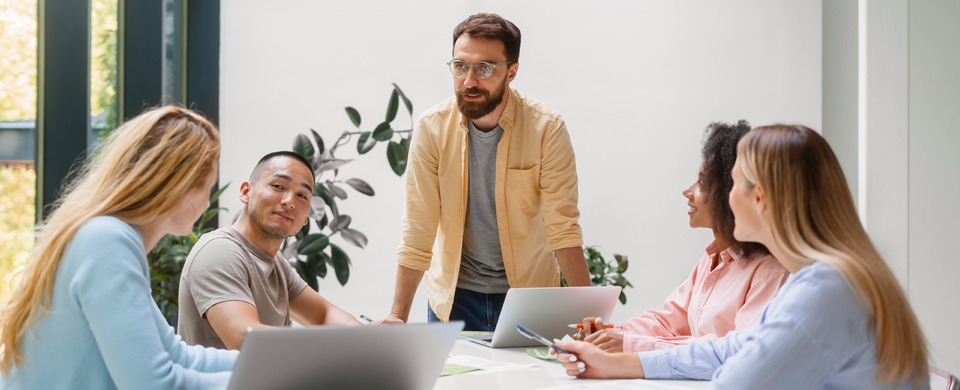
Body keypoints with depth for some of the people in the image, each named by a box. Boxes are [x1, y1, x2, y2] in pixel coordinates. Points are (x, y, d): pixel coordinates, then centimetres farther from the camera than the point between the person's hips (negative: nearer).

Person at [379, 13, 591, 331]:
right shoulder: (432, 128, -12)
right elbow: (418, 230, -10)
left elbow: (563, 228, -17)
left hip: (529, 292, -1)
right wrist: (397, 316, -16)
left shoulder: (546, 128, -15)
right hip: (453, 292, 1)